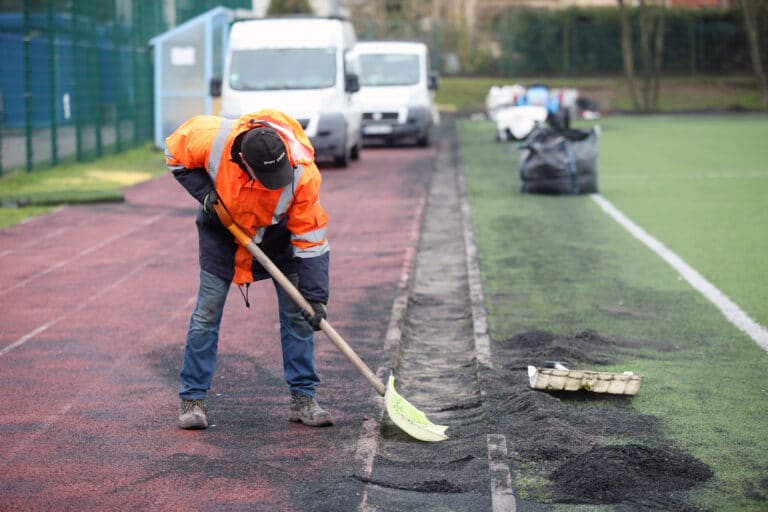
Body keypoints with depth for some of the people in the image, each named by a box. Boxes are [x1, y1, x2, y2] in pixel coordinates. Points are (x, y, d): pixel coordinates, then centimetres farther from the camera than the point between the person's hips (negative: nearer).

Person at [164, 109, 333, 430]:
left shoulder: (302, 173, -35)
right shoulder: (212, 138, -34)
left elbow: (310, 238, -28)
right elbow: (175, 154, -10)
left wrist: (315, 297, -29)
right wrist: (203, 192, -23)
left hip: (278, 233, 0)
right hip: (223, 226, 0)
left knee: (298, 312, -3)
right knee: (207, 312, -3)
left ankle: (303, 398, 8)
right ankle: (193, 400, 7)